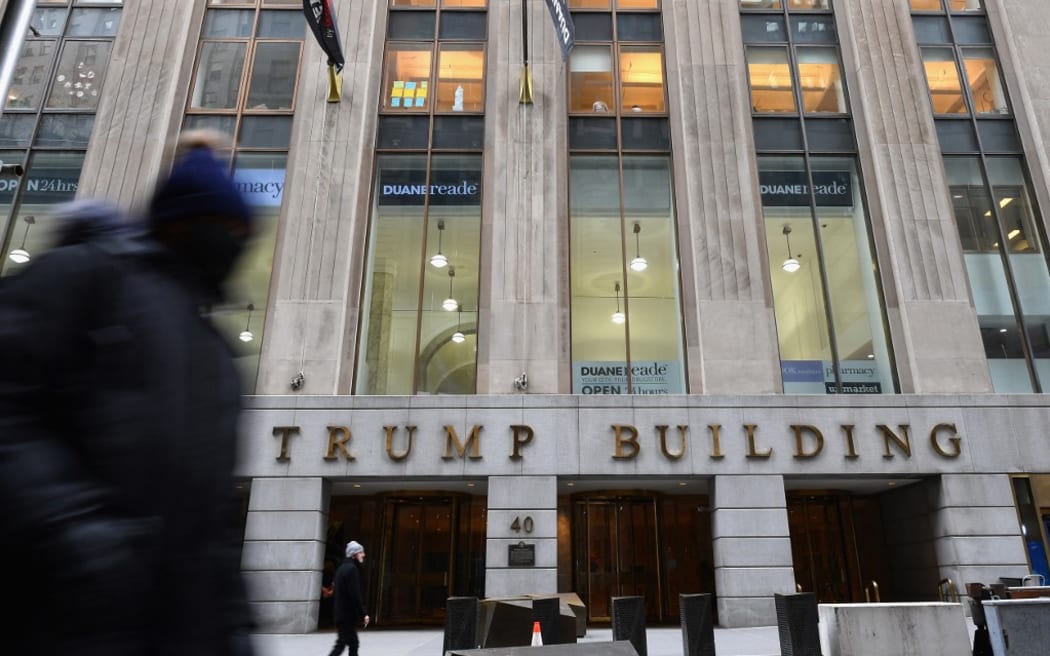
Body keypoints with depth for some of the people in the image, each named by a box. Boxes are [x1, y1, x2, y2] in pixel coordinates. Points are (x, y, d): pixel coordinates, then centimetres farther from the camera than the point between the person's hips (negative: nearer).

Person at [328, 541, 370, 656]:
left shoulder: (343, 568, 15)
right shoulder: (352, 569, -15)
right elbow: (355, 595, -20)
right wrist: (363, 614, -17)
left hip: (342, 614, 10)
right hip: (348, 615, -10)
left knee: (353, 644, 12)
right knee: (341, 645, -7)